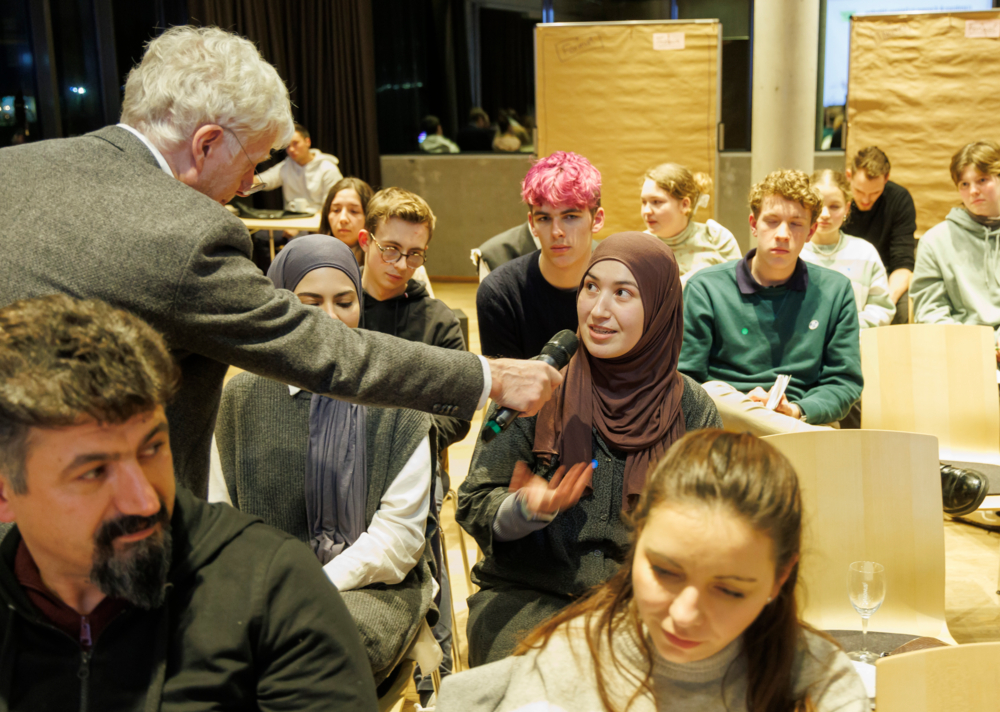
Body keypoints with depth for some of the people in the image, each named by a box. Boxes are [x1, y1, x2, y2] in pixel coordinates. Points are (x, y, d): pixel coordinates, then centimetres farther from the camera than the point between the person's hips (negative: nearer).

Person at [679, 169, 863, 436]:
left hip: (804, 422, -2)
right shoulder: (705, 287, 6)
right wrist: (736, 408, -16)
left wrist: (796, 411, -11)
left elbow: (845, 381, 11)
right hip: (722, 423, 2)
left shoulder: (836, 290, 14)